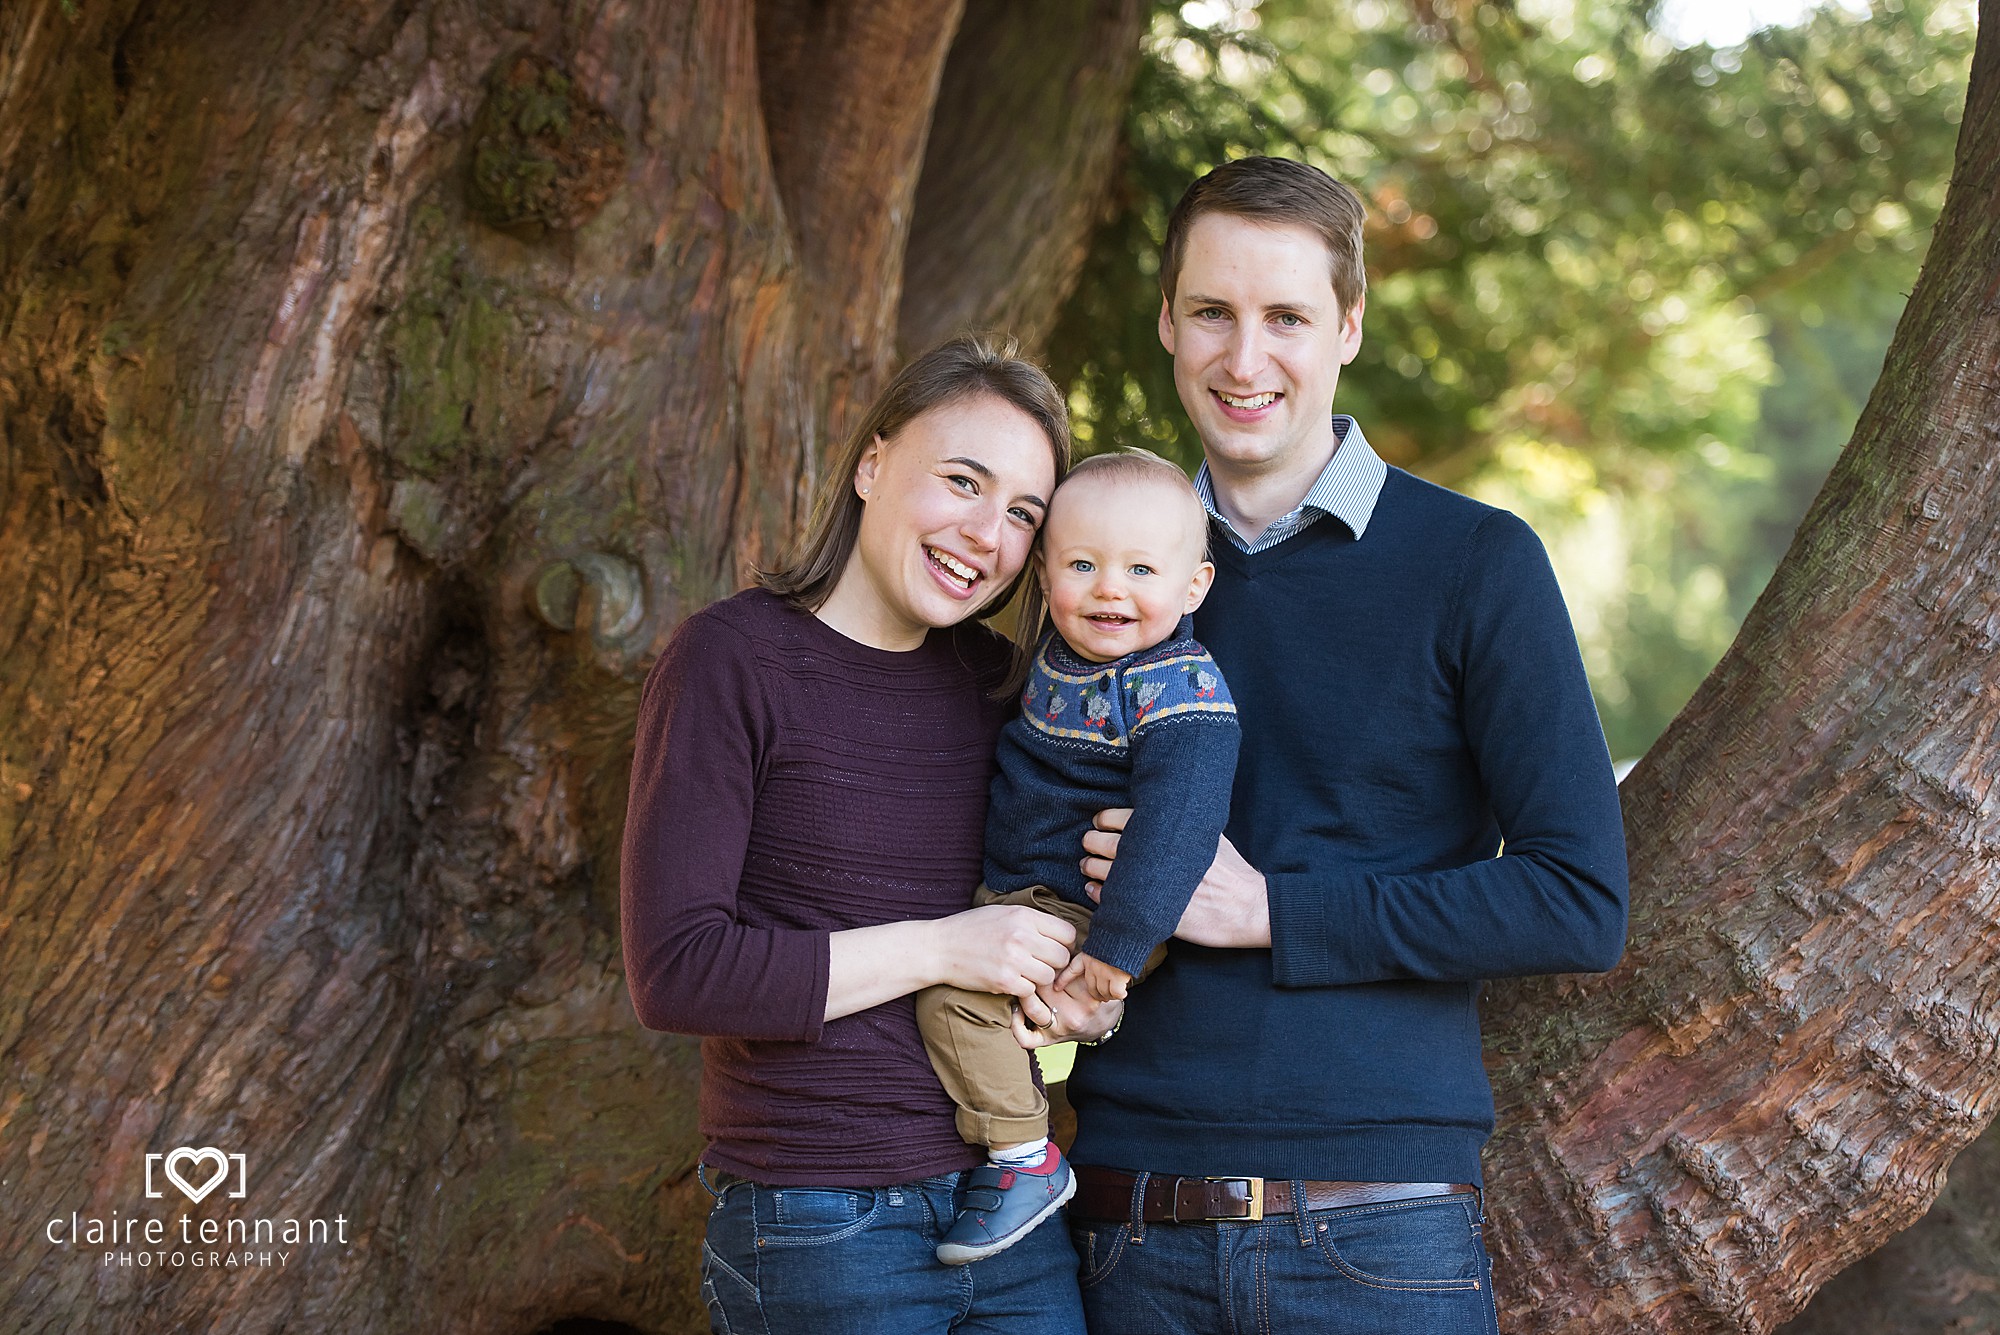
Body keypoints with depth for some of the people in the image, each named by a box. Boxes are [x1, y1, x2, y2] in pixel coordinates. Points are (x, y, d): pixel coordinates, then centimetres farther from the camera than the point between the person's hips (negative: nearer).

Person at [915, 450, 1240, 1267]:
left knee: (956, 992, -24)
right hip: (1016, 898, 10)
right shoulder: (1061, 656, 4)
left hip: (1081, 913, -10)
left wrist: (1116, 948, -29)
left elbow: (1173, 827, -28)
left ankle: (1025, 1159, -12)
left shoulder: (1179, 694, -23)